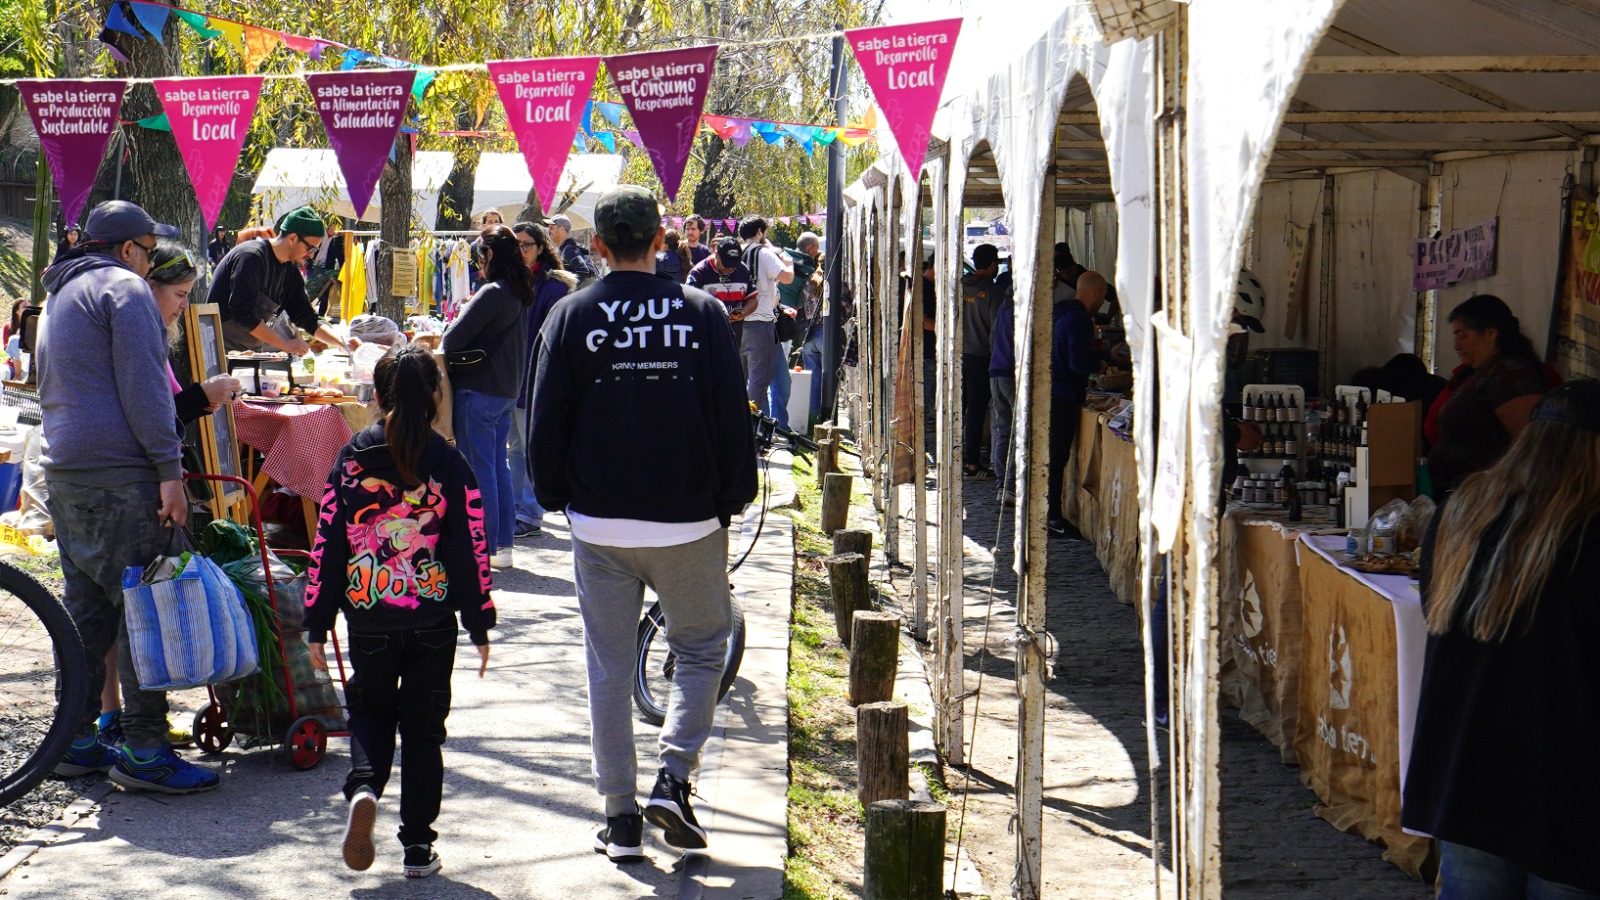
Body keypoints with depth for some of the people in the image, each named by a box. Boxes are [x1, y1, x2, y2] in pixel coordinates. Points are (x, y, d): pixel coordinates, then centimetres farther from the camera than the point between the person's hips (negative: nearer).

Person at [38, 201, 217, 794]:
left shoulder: (60, 296, 25)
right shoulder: (124, 288, -4)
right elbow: (143, 386, -14)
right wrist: (170, 469, -17)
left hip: (63, 472, 10)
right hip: (120, 477, -10)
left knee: (86, 608, 14)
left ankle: (76, 742, 18)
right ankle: (143, 751, -10)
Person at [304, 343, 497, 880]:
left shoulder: (351, 460, -3)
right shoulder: (450, 465, -5)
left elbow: (327, 545, -2)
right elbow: (471, 552, -4)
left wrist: (317, 625, 5)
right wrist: (480, 627, 4)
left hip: (369, 621, 1)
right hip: (433, 621, 0)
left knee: (370, 713, 19)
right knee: (423, 727, 10)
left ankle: (363, 789, -11)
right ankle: (418, 846, 11)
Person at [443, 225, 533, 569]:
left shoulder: (493, 293, -19)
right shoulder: (520, 293, 9)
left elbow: (454, 337, -18)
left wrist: (443, 346, 2)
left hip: (479, 392, -9)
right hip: (507, 391, 9)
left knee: (479, 470, -2)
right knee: (498, 467, 14)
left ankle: (483, 548, 1)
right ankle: (503, 544, 19)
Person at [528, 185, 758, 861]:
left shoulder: (571, 316, -3)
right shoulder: (701, 313, -5)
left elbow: (546, 421, 0)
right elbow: (733, 418, -3)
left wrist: (556, 496, 14)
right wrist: (731, 498, 9)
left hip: (600, 526, 1)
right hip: (689, 525, -1)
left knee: (609, 670, 8)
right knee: (702, 649, 17)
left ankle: (621, 818, 10)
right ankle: (674, 779, 1)